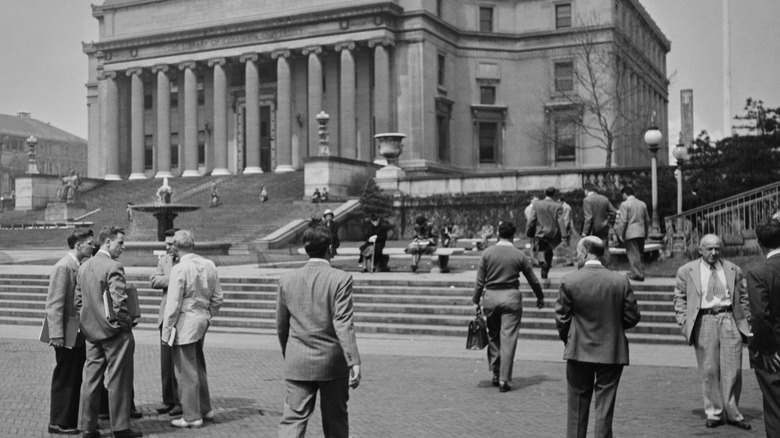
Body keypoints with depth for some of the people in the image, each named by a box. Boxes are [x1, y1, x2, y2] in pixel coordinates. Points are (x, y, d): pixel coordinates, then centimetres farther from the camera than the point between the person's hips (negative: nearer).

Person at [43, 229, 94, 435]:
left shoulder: (81, 266, 10)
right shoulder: (63, 267, -15)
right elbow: (54, 304, -19)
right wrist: (56, 334, -22)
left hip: (79, 334, 8)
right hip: (67, 334, -8)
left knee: (75, 379, 13)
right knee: (64, 379, 2)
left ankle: (71, 420, 23)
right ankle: (58, 423, 13)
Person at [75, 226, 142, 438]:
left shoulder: (83, 267, 9)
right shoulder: (114, 267, -17)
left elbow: (78, 301, 13)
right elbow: (119, 302, -23)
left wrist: (86, 324, 18)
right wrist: (127, 322, -8)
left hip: (91, 332, 7)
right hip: (114, 331, -7)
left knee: (91, 378, 12)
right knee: (118, 380, 3)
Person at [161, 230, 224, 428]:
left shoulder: (179, 269, -18)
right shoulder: (209, 265, 3)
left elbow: (173, 304, -17)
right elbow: (217, 298, 8)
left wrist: (166, 331, -9)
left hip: (185, 324, -7)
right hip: (202, 320, 7)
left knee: (186, 371, 5)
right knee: (198, 367, 21)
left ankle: (192, 416, 14)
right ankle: (205, 409, 31)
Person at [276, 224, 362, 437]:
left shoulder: (287, 279, 1)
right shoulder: (341, 279, -10)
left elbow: (281, 325, 8)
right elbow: (343, 323, -18)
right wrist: (354, 362, -19)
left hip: (298, 363, 2)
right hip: (333, 363, -2)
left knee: (293, 418, 1)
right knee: (335, 419, 15)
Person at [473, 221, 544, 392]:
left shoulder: (487, 253, 0)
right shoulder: (519, 255, -2)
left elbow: (480, 280, 0)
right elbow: (533, 280, 7)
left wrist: (476, 301, 8)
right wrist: (540, 297, 22)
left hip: (490, 296, 2)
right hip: (511, 297, -2)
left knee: (493, 336, 16)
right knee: (508, 339, 1)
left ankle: (495, 374, 21)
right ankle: (504, 379, 0)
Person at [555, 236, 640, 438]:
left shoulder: (569, 281, -11)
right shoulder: (621, 281, -6)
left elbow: (561, 318, -6)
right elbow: (632, 317, -2)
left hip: (579, 352, -1)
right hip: (612, 352, 1)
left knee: (577, 408, 13)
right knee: (604, 408, 8)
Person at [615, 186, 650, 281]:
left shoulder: (625, 204, -9)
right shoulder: (643, 204, 12)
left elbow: (623, 221, -14)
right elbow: (647, 220, 16)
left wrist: (620, 234, -8)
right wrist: (645, 232, 23)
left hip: (630, 233, -7)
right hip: (641, 233, 7)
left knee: (633, 253, -3)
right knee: (640, 254, 16)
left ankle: (638, 274, -5)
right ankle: (641, 272, 20)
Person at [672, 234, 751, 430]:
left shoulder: (733, 270, 11)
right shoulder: (686, 271, 6)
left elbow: (743, 297, 14)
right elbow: (680, 298, 7)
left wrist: (747, 321, 6)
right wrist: (684, 323, -2)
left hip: (729, 320, 1)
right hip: (704, 322, -1)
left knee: (733, 370, 2)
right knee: (709, 371, 2)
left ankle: (732, 413, 15)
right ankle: (714, 413, 13)